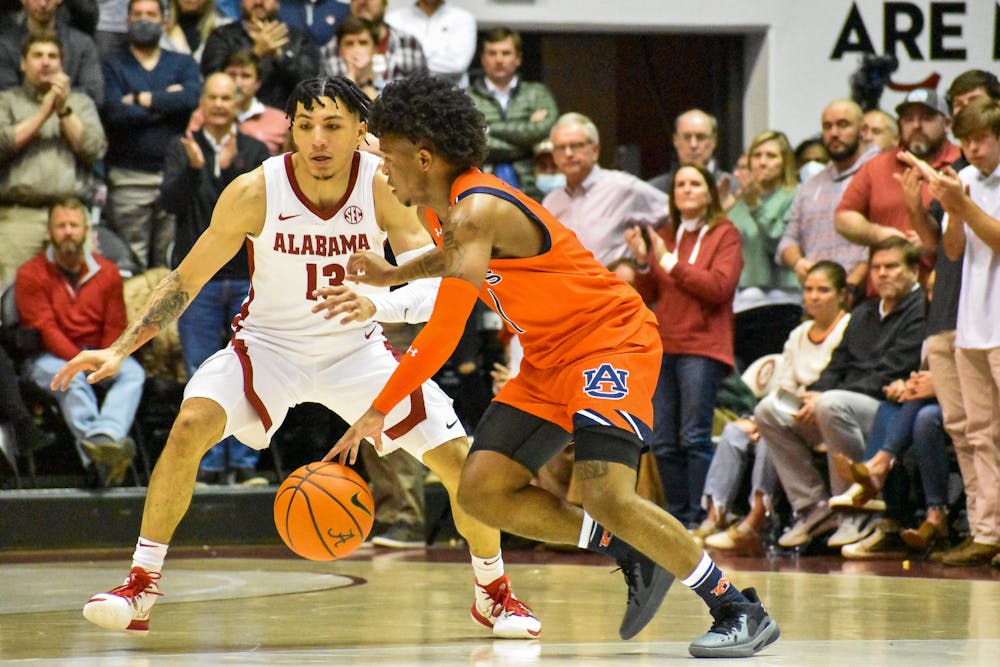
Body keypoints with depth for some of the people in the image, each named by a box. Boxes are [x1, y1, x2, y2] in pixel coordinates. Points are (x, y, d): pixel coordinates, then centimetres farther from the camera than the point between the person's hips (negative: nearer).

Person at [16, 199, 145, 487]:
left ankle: (105, 436, -56)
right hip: (50, 358, -3)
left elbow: (115, 327, 8)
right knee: (72, 380, -37)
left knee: (133, 373, -28)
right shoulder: (31, 274, -2)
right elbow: (45, 331, -10)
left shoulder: (106, 272, 10)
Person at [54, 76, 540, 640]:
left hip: (358, 350, 1)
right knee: (192, 423, -28)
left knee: (462, 460, -9)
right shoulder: (255, 192, -21)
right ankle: (140, 587, -16)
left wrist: (378, 304, -47)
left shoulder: (385, 186, -20)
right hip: (268, 343, -1)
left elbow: (438, 286, -26)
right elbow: (187, 281, -10)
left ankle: (494, 592, 17)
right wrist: (119, 351, -19)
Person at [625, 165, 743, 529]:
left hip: (701, 348, -5)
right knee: (663, 442, 1)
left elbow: (719, 286, -10)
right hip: (662, 347, 5)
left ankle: (698, 519, -10)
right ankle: (677, 517, 7)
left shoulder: (724, 234, 3)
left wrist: (670, 262, -8)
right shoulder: (663, 236, 18)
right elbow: (647, 295, 15)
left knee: (694, 437, -11)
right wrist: (642, 261, -3)